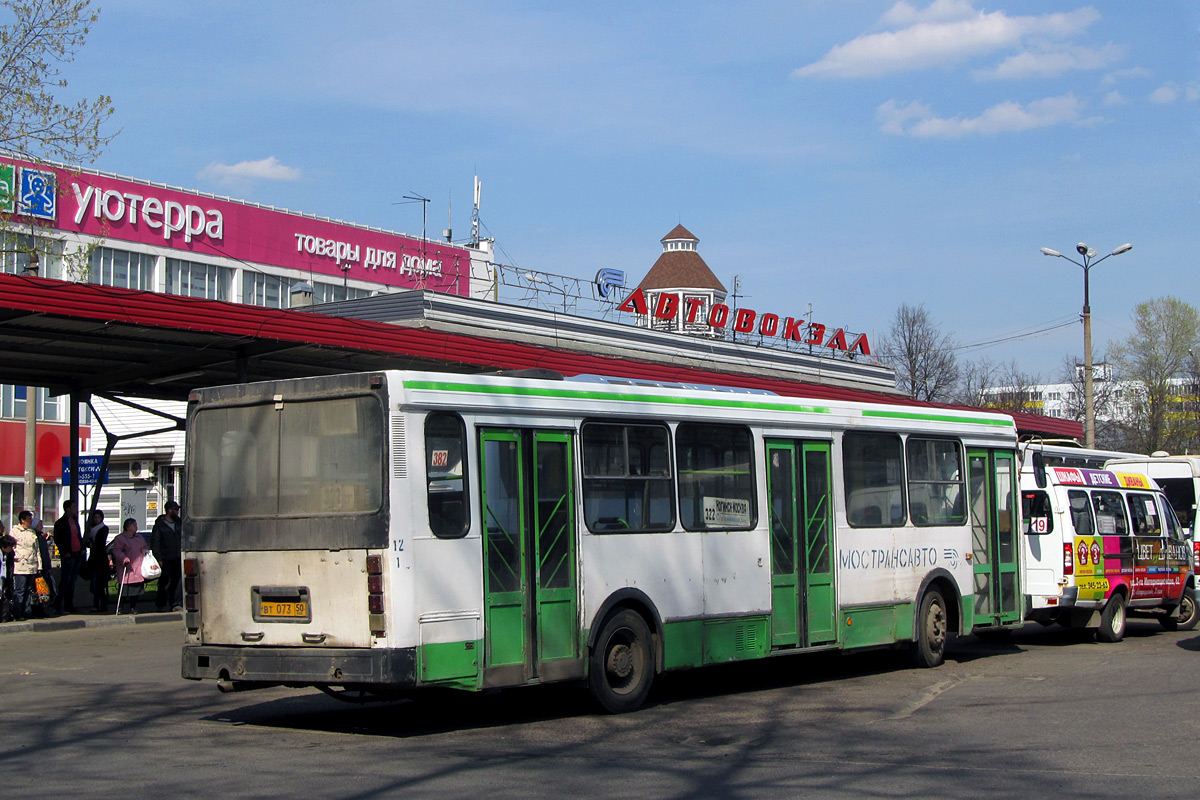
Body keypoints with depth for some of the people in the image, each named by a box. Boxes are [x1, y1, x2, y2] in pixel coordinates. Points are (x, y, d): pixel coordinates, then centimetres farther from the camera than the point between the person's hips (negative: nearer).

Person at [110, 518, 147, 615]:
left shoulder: (139, 537, 19)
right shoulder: (120, 538, -4)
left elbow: (144, 547, 31)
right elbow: (117, 551, -12)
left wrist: (144, 551, 9)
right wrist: (124, 558, -26)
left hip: (138, 569, 6)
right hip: (126, 569, -6)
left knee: (136, 588, 4)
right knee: (125, 589, -10)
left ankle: (133, 608, 14)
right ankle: (120, 608, -2)